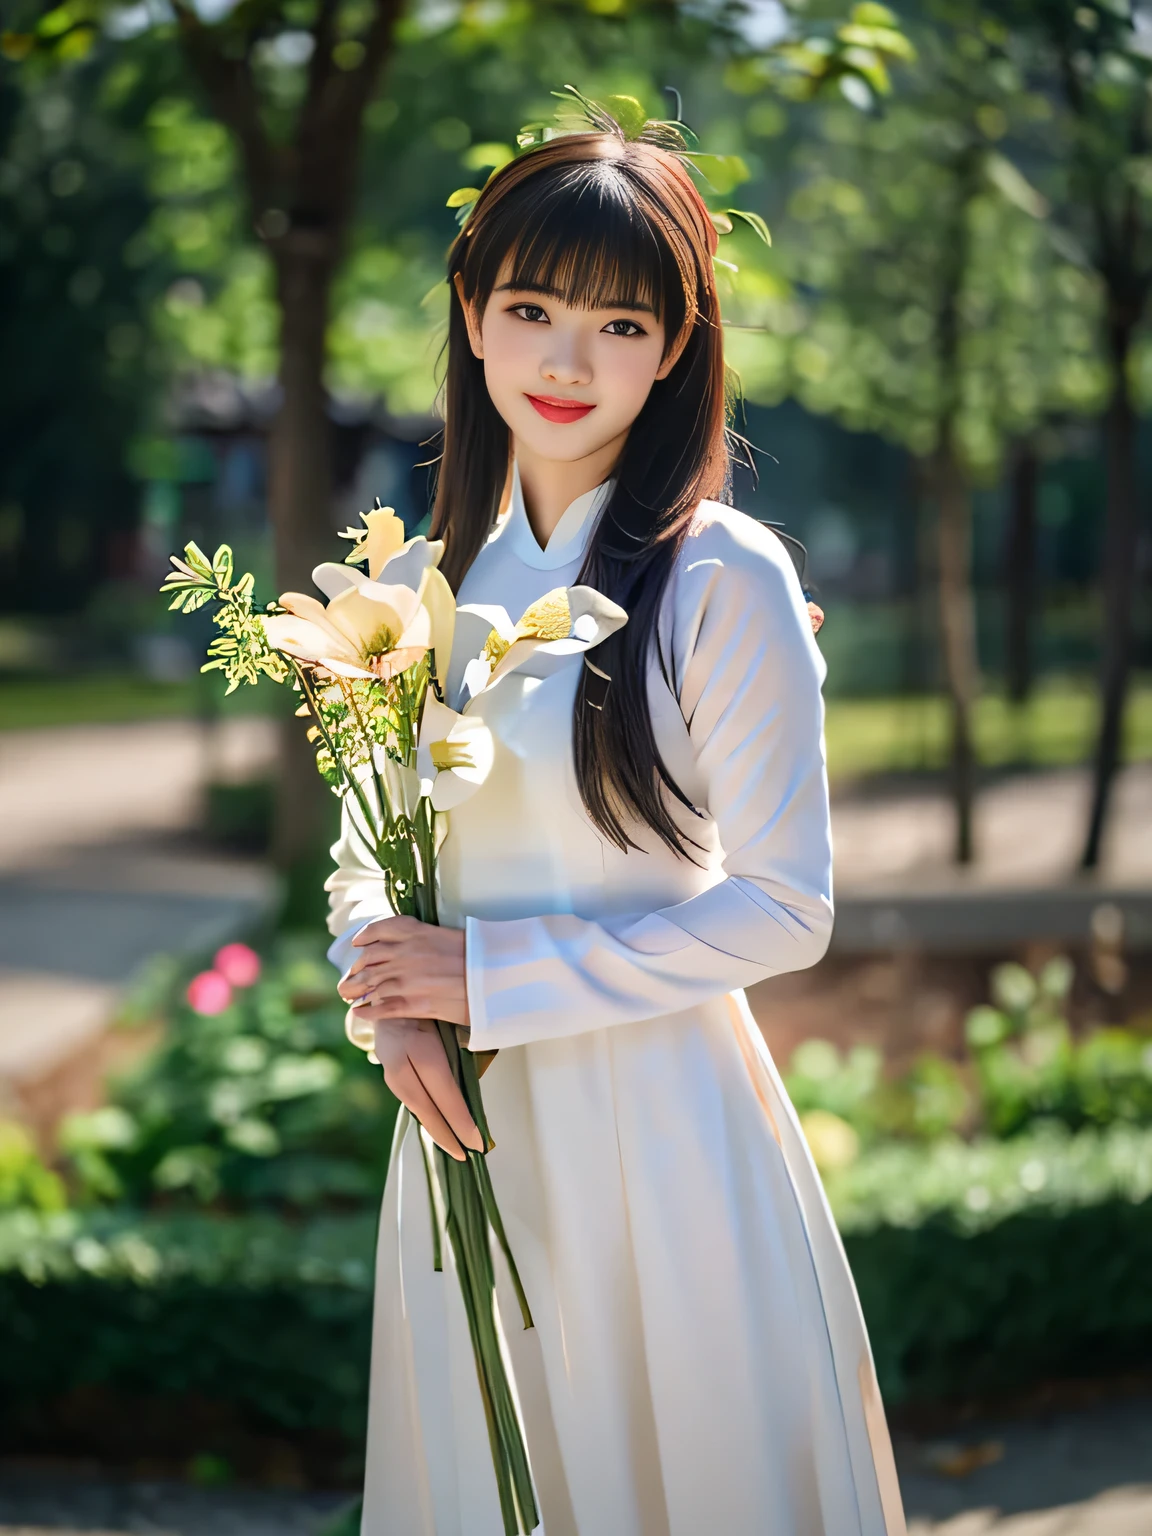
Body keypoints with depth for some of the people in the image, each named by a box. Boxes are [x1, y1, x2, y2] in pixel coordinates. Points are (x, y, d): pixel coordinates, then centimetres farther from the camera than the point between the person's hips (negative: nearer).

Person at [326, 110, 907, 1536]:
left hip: (661, 1125, -5)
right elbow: (365, 851, 13)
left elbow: (784, 908, -13)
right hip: (471, 1122, 5)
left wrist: (491, 977, -14)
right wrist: (391, 1013, -7)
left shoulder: (726, 581, -12)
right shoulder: (434, 575, 5)